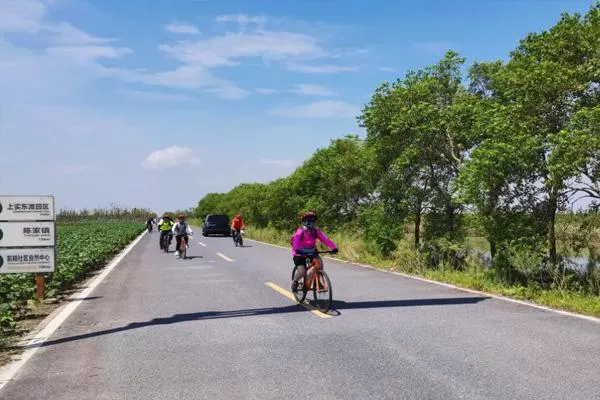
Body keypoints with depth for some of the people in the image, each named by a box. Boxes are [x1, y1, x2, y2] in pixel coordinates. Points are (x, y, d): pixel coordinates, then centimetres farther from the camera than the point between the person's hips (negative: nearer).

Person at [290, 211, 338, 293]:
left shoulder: (316, 231, -7)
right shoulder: (300, 231, -18)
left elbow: (325, 239, -19)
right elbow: (295, 240, -35)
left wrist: (333, 247, -35)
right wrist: (296, 249, -56)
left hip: (311, 253, 4)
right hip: (299, 254, -4)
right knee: (302, 272, -21)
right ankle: (294, 281, 13)